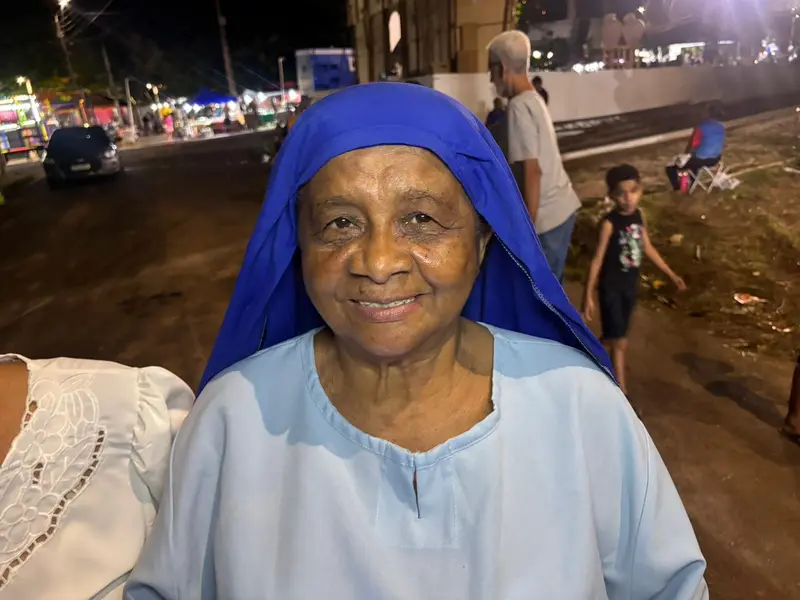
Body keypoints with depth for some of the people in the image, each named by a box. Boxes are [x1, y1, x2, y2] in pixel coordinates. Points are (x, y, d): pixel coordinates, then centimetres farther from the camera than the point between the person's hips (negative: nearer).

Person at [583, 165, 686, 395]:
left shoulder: (639, 215, -2)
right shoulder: (609, 223, -21)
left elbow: (647, 247, 11)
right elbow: (597, 259, -17)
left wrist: (671, 274, 17)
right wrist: (588, 295, -17)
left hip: (631, 285, 7)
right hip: (611, 287, -6)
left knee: (617, 337, 16)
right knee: (620, 341, -4)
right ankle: (621, 392, 13)